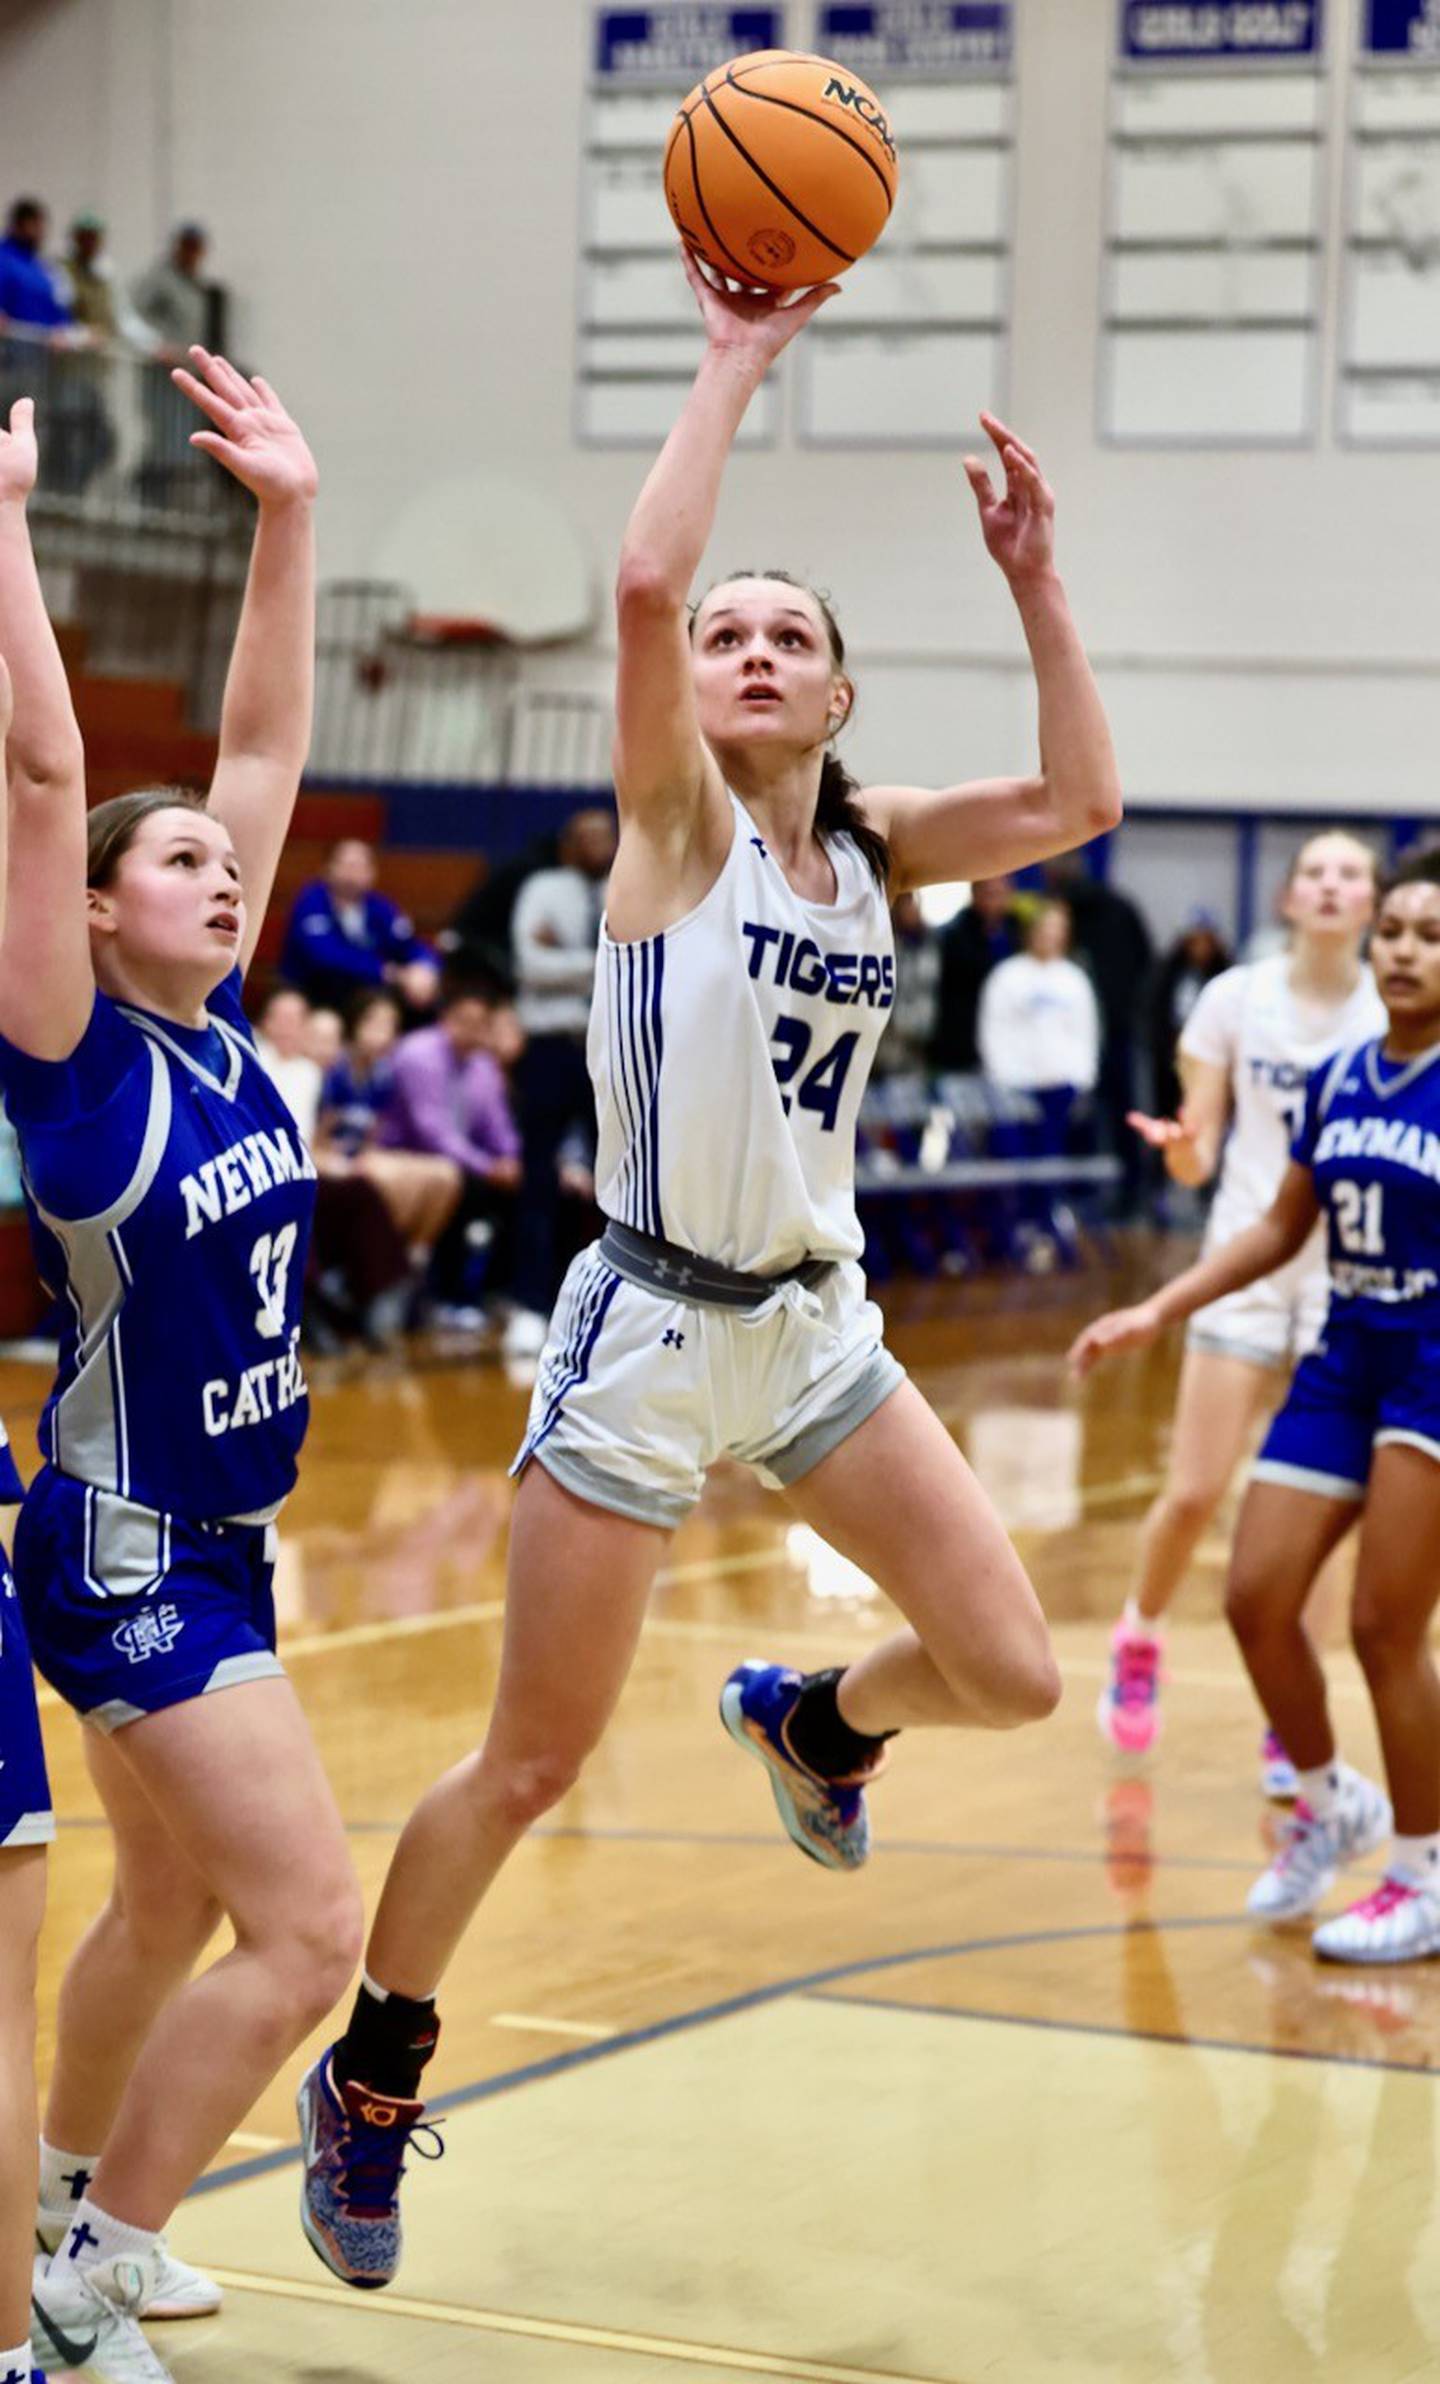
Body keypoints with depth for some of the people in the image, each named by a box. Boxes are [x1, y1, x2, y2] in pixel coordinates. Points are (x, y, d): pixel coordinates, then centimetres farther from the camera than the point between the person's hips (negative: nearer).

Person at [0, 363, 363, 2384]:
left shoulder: (219, 1031, 4)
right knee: (310, 1929, -11)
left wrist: (289, 515, 3)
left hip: (215, 1544, 8)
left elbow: (267, 745, 6)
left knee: (171, 1909, 21)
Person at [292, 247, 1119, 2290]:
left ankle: (808, 1722, 35)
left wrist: (1033, 582, -7)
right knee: (529, 1770, 0)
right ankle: (369, 2085, 20)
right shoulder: (677, 821, -10)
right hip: (653, 1336, -5)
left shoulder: (872, 843, 6)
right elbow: (643, 580, -26)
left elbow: (1079, 802, -3)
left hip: (816, 1327, 6)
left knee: (1012, 1676, 1)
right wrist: (736, 366, -19)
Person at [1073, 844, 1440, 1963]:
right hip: (1344, 1359, 6)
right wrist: (1157, 1310, 13)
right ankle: (1330, 1801, 27)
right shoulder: (1337, 1080, 8)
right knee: (1257, 1598, 2)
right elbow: (1282, 1228, 17)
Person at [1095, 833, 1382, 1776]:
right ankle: (1139, 1644, 26)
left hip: (1351, 1284, 0)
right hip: (1248, 1272, 0)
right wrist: (1181, 1147, -20)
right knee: (1193, 1494, -3)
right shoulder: (1236, 998, 0)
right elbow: (1199, 1158, 2)